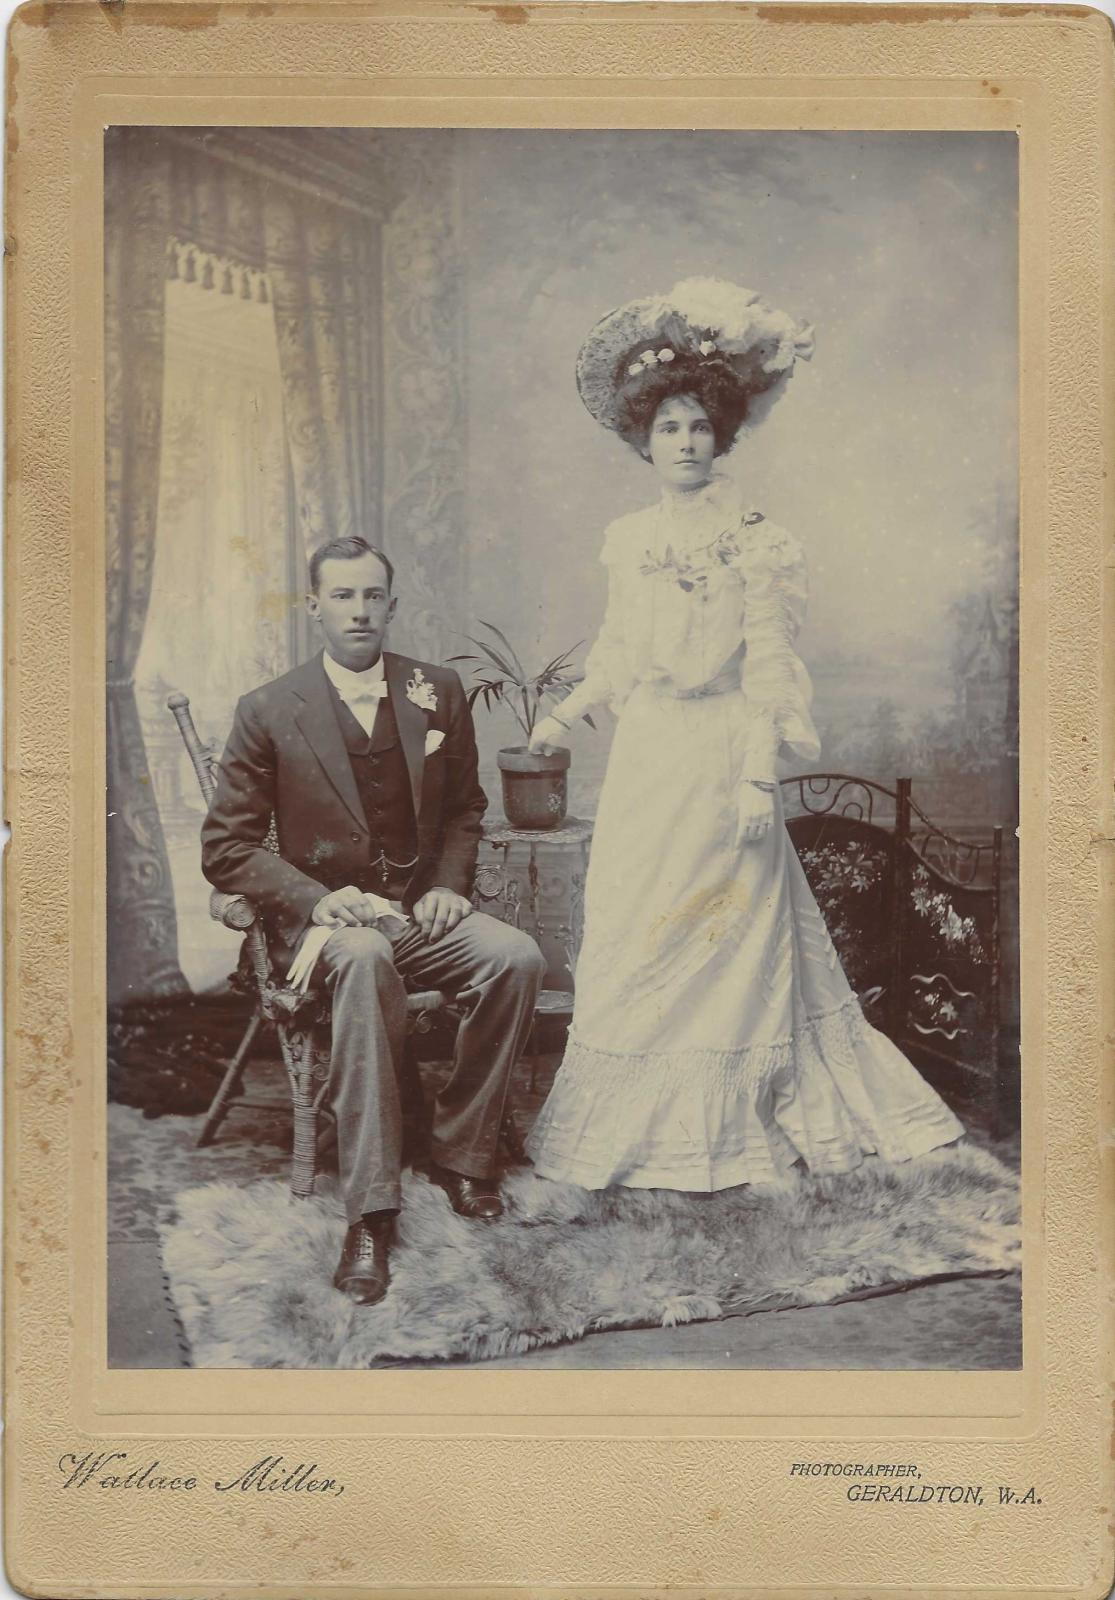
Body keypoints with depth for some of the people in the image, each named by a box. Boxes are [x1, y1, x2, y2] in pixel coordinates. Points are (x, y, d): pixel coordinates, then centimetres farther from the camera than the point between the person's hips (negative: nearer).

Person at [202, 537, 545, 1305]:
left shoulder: (438, 693, 7)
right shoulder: (269, 711, -3)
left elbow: (465, 810, 19)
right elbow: (225, 847, -1)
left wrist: (447, 885, 0)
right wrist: (315, 897, -18)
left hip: (422, 905, 4)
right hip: (323, 917, -3)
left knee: (517, 956, -26)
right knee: (364, 961, -38)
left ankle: (461, 1149, -7)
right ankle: (370, 1210, -35)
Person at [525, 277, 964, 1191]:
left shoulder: (755, 544, -6)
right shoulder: (629, 541, 11)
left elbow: (769, 669, -10)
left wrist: (760, 775, -15)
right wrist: (568, 715, 12)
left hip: (719, 758, -6)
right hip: (644, 759, 6)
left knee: (720, 939, -1)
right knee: (630, 937, 7)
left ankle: (718, 1127, 12)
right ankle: (635, 1119, 20)